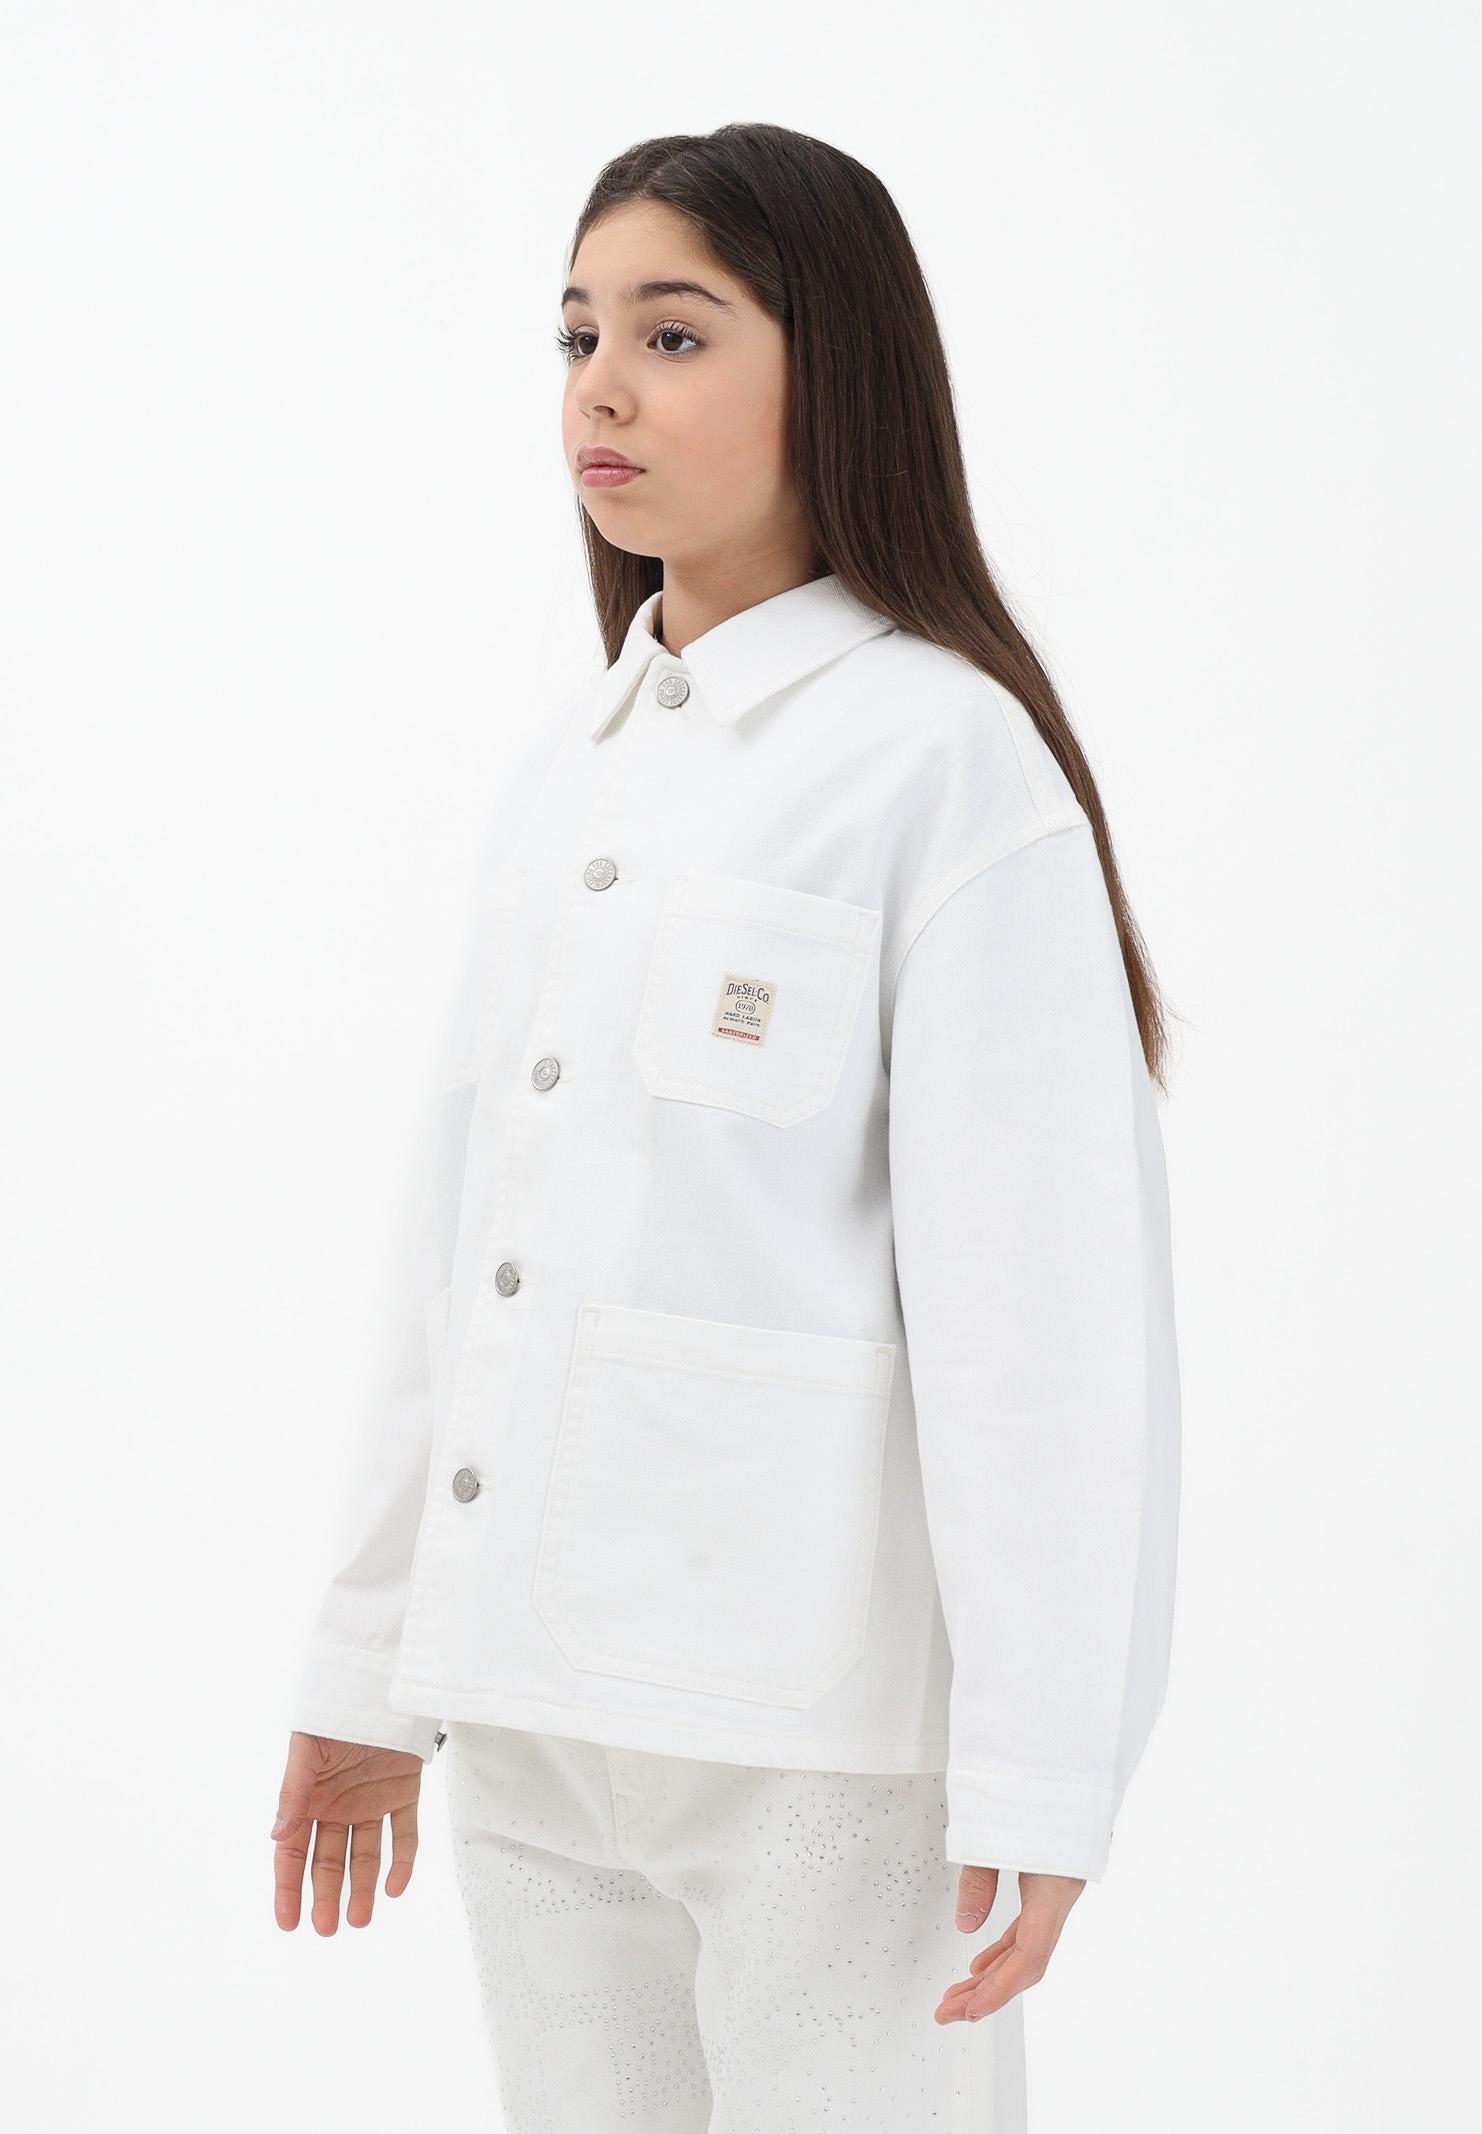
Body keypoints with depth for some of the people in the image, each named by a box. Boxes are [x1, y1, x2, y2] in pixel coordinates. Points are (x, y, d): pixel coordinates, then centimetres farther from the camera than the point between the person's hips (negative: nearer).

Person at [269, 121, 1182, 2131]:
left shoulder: (946, 755, -8)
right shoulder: (565, 766, 13)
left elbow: (1042, 1289, -13)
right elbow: (453, 1239, 14)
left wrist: (1036, 1775, -16)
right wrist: (371, 1659, 14)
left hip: (816, 1724, -6)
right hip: (532, 1701, 6)